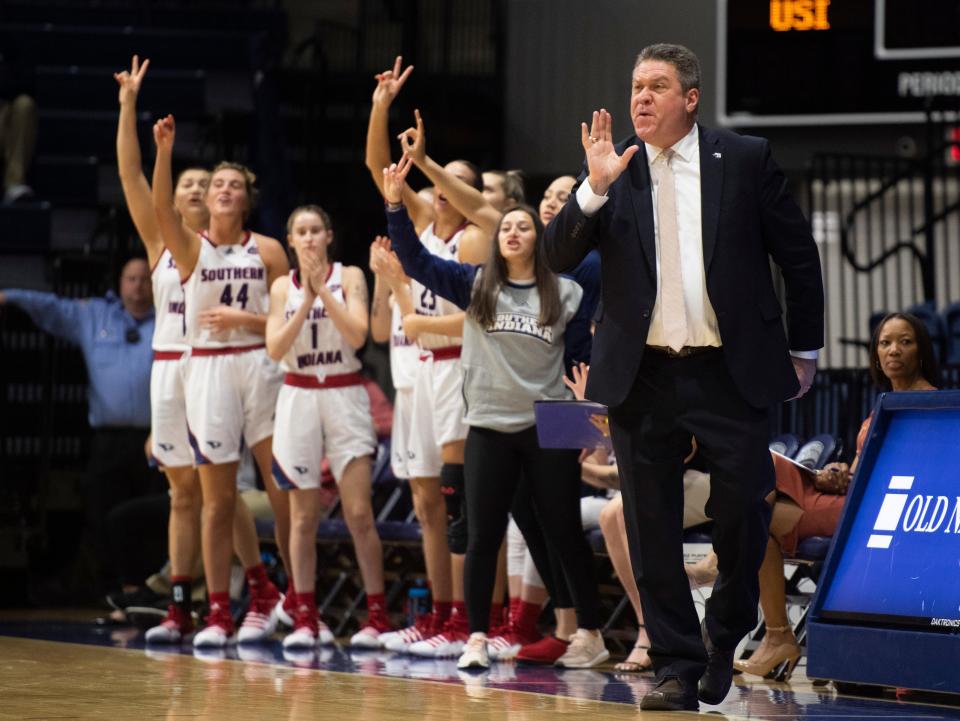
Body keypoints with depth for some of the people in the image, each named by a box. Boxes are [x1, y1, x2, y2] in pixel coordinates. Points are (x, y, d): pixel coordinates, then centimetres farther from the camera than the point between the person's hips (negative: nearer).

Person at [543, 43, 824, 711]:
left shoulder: (745, 160, 0)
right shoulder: (613, 168, 4)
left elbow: (798, 255, 7)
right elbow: (559, 257, -2)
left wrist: (804, 350, 8)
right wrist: (595, 188, -17)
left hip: (731, 374, -2)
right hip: (642, 376, 2)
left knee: (743, 513, -3)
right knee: (652, 530, 3)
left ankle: (725, 634, 23)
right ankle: (677, 667, 11)